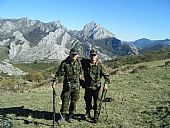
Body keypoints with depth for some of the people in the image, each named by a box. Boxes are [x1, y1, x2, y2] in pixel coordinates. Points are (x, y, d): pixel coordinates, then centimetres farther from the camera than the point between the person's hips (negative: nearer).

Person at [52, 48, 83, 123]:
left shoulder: (79, 63, 2)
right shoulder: (64, 63, -7)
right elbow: (59, 73, -7)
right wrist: (54, 81, -15)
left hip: (76, 85, 2)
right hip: (67, 85, -2)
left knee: (74, 101, 9)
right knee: (65, 101, 1)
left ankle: (71, 116, 23)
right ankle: (63, 116, 14)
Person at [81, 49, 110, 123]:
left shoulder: (100, 65, -9)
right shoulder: (85, 63, -4)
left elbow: (106, 75, -3)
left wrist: (106, 83, -14)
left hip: (97, 87, -2)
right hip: (88, 86, 2)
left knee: (97, 102, 3)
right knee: (87, 101, 16)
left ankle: (96, 117, 18)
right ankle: (87, 114, 36)